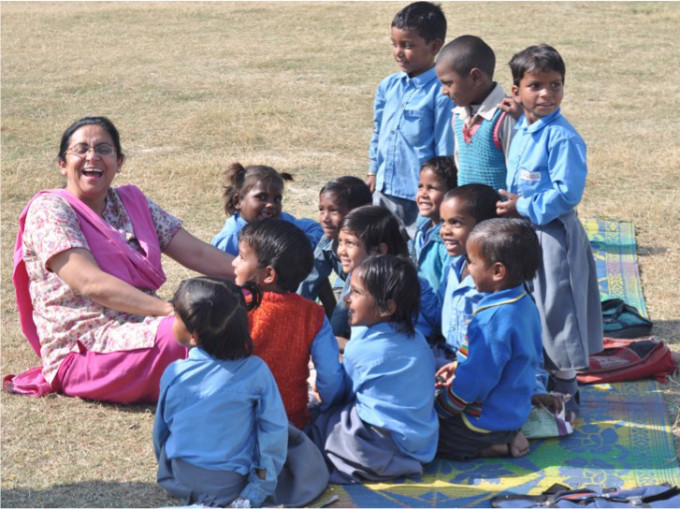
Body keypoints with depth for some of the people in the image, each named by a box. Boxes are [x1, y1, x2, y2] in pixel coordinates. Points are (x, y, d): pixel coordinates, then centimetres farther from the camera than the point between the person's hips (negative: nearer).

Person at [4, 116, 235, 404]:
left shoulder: (132, 202, 15)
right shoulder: (49, 210, -6)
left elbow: (197, 254, 11)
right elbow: (91, 283, -19)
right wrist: (173, 310, -28)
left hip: (141, 330, 7)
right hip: (83, 353, -7)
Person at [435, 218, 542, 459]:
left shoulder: (492, 321, -29)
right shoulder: (525, 304, 1)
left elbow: (474, 382, -24)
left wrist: (439, 410, -10)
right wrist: (461, 366, 14)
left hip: (488, 421, -9)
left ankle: (490, 448, -3)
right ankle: (504, 439, 9)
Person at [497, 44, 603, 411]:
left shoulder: (562, 137, -20)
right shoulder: (520, 130, 6)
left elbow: (567, 193, -24)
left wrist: (523, 207, -18)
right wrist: (509, 204, 4)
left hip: (552, 234, -9)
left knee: (555, 308, 2)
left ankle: (564, 387, 17)